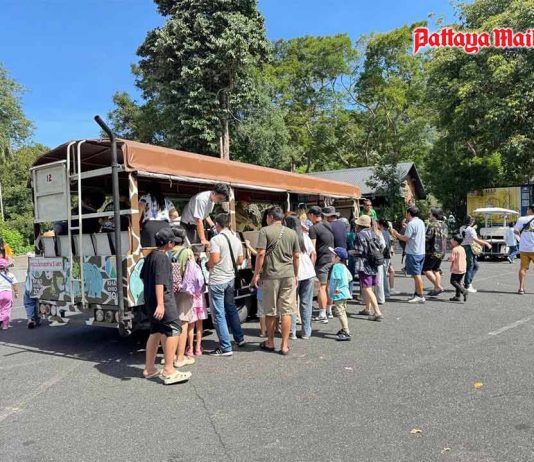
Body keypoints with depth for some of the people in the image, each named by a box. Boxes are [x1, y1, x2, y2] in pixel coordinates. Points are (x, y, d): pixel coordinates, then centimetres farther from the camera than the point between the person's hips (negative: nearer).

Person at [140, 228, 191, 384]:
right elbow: (159, 282, -24)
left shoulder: (150, 256, 13)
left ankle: (149, 369, 26)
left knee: (156, 332, 17)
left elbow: (143, 277, 24)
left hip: (150, 300, 10)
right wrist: (160, 304, -27)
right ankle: (168, 372, -9)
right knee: (173, 330, -8)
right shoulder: (162, 257, -16)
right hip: (163, 300, -10)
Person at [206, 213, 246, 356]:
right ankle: (240, 339, 34)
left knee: (219, 315, 0)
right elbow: (240, 261, 9)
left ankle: (225, 348, 3)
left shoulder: (216, 239, -15)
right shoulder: (236, 239, 6)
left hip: (217, 280, -7)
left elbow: (214, 260, -23)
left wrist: (208, 264, -3)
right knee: (231, 308, 23)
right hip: (231, 278, 7)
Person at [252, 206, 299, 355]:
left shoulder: (265, 231, -4)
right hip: (289, 275, 3)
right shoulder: (292, 233, 8)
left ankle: (270, 342, 25)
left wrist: (256, 274, -4)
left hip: (271, 275, -3)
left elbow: (261, 254, -11)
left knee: (271, 311, 11)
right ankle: (285, 345, 9)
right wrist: (296, 275, 19)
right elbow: (296, 256, 10)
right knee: (286, 311, 6)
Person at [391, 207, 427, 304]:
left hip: (413, 253, -9)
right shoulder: (421, 222, 12)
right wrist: (406, 227, 21)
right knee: (417, 274, 15)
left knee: (416, 275, -4)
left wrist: (396, 233, -2)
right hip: (421, 251, 9)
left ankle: (421, 296, -1)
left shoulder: (411, 224, -16)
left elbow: (405, 238, -16)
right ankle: (417, 294, 23)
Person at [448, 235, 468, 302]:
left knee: (453, 281, -2)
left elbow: (452, 259, -18)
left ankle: (464, 291, -17)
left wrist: (449, 258, 1)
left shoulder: (455, 249, -15)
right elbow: (464, 258, 16)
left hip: (456, 269, -8)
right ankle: (457, 296, 14)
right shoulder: (462, 249, 11)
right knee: (458, 282, 14)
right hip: (463, 269, 8)